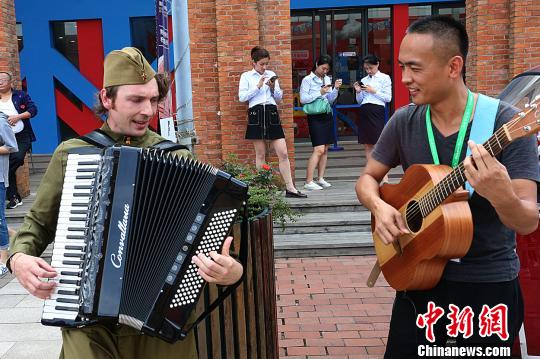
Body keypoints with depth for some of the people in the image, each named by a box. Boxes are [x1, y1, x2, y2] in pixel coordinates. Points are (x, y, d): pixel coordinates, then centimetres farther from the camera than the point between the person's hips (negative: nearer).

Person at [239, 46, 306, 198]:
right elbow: (242, 97, -3)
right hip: (256, 113, -2)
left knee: (283, 153, -3)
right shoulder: (246, 76, 7)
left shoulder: (271, 75, 15)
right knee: (260, 154, 3)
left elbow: (279, 98, 15)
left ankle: (290, 188, 1)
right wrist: (258, 87, -9)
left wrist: (273, 87, -4)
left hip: (272, 114, 2)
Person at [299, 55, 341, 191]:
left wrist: (336, 89, -1)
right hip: (315, 116, -7)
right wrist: (320, 93, -15)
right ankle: (309, 182, -11)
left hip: (327, 115, 7)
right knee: (319, 149, -14)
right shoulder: (307, 80, -3)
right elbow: (303, 99, -11)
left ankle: (320, 178, 14)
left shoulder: (327, 79, 13)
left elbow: (330, 100, 14)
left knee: (325, 149, 6)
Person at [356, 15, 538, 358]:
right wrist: (380, 206, -15)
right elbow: (368, 178, 7)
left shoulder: (506, 122, -17)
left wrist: (502, 196, -40)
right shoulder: (404, 122, -4)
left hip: (489, 285, -3)